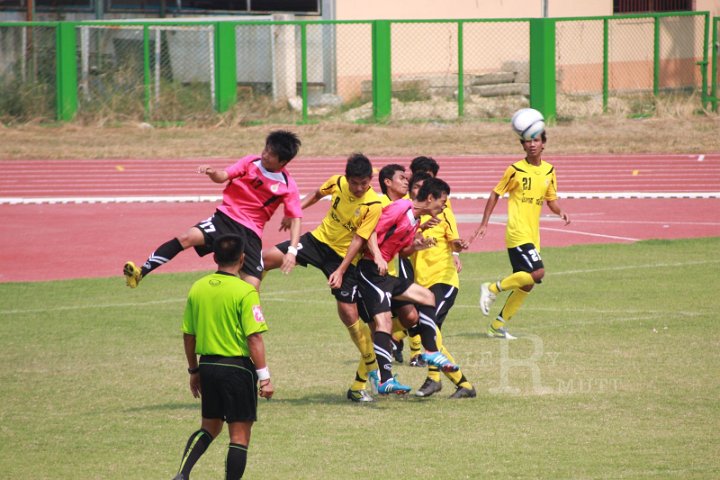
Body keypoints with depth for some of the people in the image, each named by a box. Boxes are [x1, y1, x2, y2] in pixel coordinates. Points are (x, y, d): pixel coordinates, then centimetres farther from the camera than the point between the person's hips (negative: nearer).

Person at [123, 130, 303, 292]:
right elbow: (222, 176, -2)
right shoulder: (251, 162, 1)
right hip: (226, 218, 0)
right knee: (188, 237, -26)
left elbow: (295, 218, -4)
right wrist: (212, 172, -27)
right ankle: (140, 273, -29)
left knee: (252, 289, -9)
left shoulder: (287, 186, -4)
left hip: (250, 233, 0)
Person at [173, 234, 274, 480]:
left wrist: (194, 371, 21)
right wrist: (264, 377, -12)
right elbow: (254, 339, -16)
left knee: (209, 427, 20)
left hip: (208, 366, 6)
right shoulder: (245, 292, -13)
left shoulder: (197, 288, 4)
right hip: (238, 367, -6)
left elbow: (188, 335, 10)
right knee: (240, 434, 3)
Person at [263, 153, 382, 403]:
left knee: (349, 314, -7)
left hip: (344, 256, -4)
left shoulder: (373, 206, -19)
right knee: (268, 258, -15)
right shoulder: (337, 183, -7)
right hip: (319, 239, 4)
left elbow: (358, 240, -18)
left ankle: (371, 365, 6)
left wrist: (340, 271, -22)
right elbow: (318, 194, 17)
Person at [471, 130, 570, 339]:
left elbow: (551, 200, 18)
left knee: (527, 284, 7)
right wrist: (484, 224, -1)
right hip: (517, 233, -7)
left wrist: (560, 212, -5)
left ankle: (497, 326, 17)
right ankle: (492, 289, -7)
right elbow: (496, 194, 3)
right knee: (537, 272, -23)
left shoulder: (549, 171, 11)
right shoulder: (516, 170, -5)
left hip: (533, 235, 7)